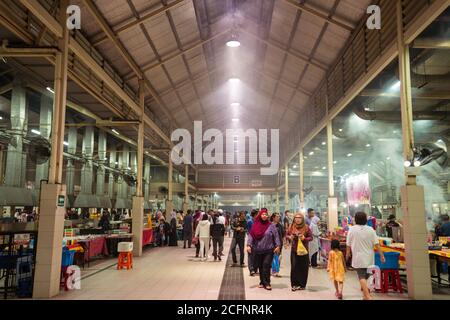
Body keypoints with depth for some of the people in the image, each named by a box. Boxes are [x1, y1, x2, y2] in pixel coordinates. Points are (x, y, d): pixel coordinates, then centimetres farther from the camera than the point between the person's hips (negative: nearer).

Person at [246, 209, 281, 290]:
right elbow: (251, 235, 3)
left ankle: (266, 283, -1)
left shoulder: (271, 225, 0)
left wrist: (278, 246, -8)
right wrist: (249, 245, -6)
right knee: (260, 267, 10)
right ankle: (262, 282, 23)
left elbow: (276, 236, -1)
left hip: (268, 250, -2)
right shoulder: (255, 225, 4)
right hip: (258, 250, 3)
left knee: (266, 265, -9)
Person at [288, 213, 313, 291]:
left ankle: (302, 285, 16)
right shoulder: (292, 227, 3)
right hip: (294, 250, 1)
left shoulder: (306, 227, -3)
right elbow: (287, 235, 13)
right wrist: (290, 237, -8)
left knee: (303, 267, 2)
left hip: (303, 250, -1)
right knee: (294, 267, -1)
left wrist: (304, 238, -18)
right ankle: (294, 284, 9)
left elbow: (311, 237, 0)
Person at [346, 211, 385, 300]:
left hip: (358, 257, -3)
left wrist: (348, 253, 16)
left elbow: (348, 244, 0)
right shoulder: (370, 230, -4)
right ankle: (365, 295, 31)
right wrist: (381, 255, 0)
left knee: (362, 277, -4)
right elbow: (376, 244, -7)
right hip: (369, 258, 3)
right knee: (365, 276, 19)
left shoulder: (352, 229, -8)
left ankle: (368, 296, -17)